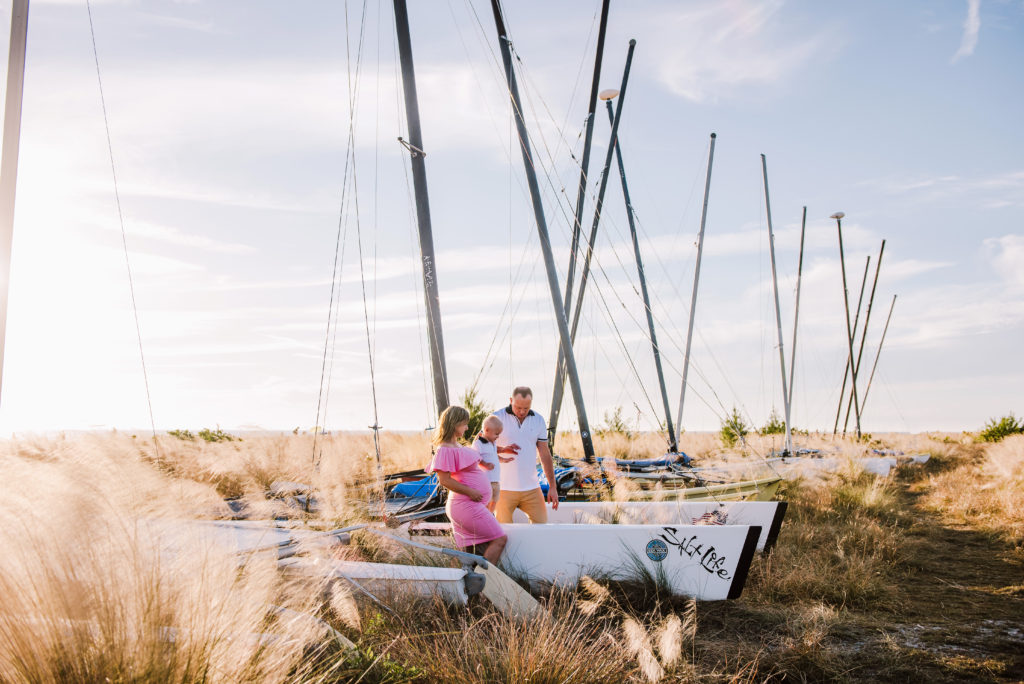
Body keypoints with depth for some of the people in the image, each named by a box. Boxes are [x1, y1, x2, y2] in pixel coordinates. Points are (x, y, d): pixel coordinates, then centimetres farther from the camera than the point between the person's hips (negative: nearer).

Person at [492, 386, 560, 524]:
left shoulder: (538, 420, 7)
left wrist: (552, 486, 7)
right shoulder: (498, 417, -4)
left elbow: (545, 454, 10)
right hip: (504, 488, -3)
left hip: (531, 488, 3)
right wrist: (502, 449, -26)